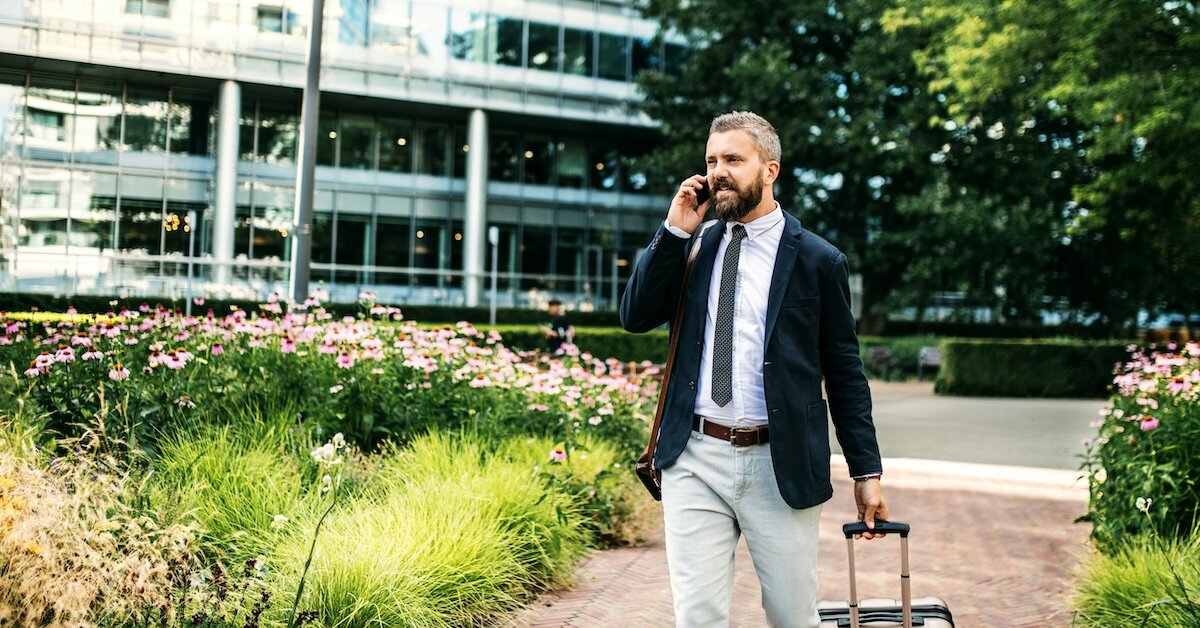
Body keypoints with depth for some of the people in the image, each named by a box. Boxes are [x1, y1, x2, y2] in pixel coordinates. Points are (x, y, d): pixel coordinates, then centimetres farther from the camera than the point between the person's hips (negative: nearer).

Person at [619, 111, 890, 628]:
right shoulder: (695, 244, 10)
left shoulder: (817, 260, 0)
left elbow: (845, 372, 2)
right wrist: (674, 232, -4)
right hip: (695, 459, 2)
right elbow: (635, 316, 4)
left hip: (781, 464, -2)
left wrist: (867, 471, 0)